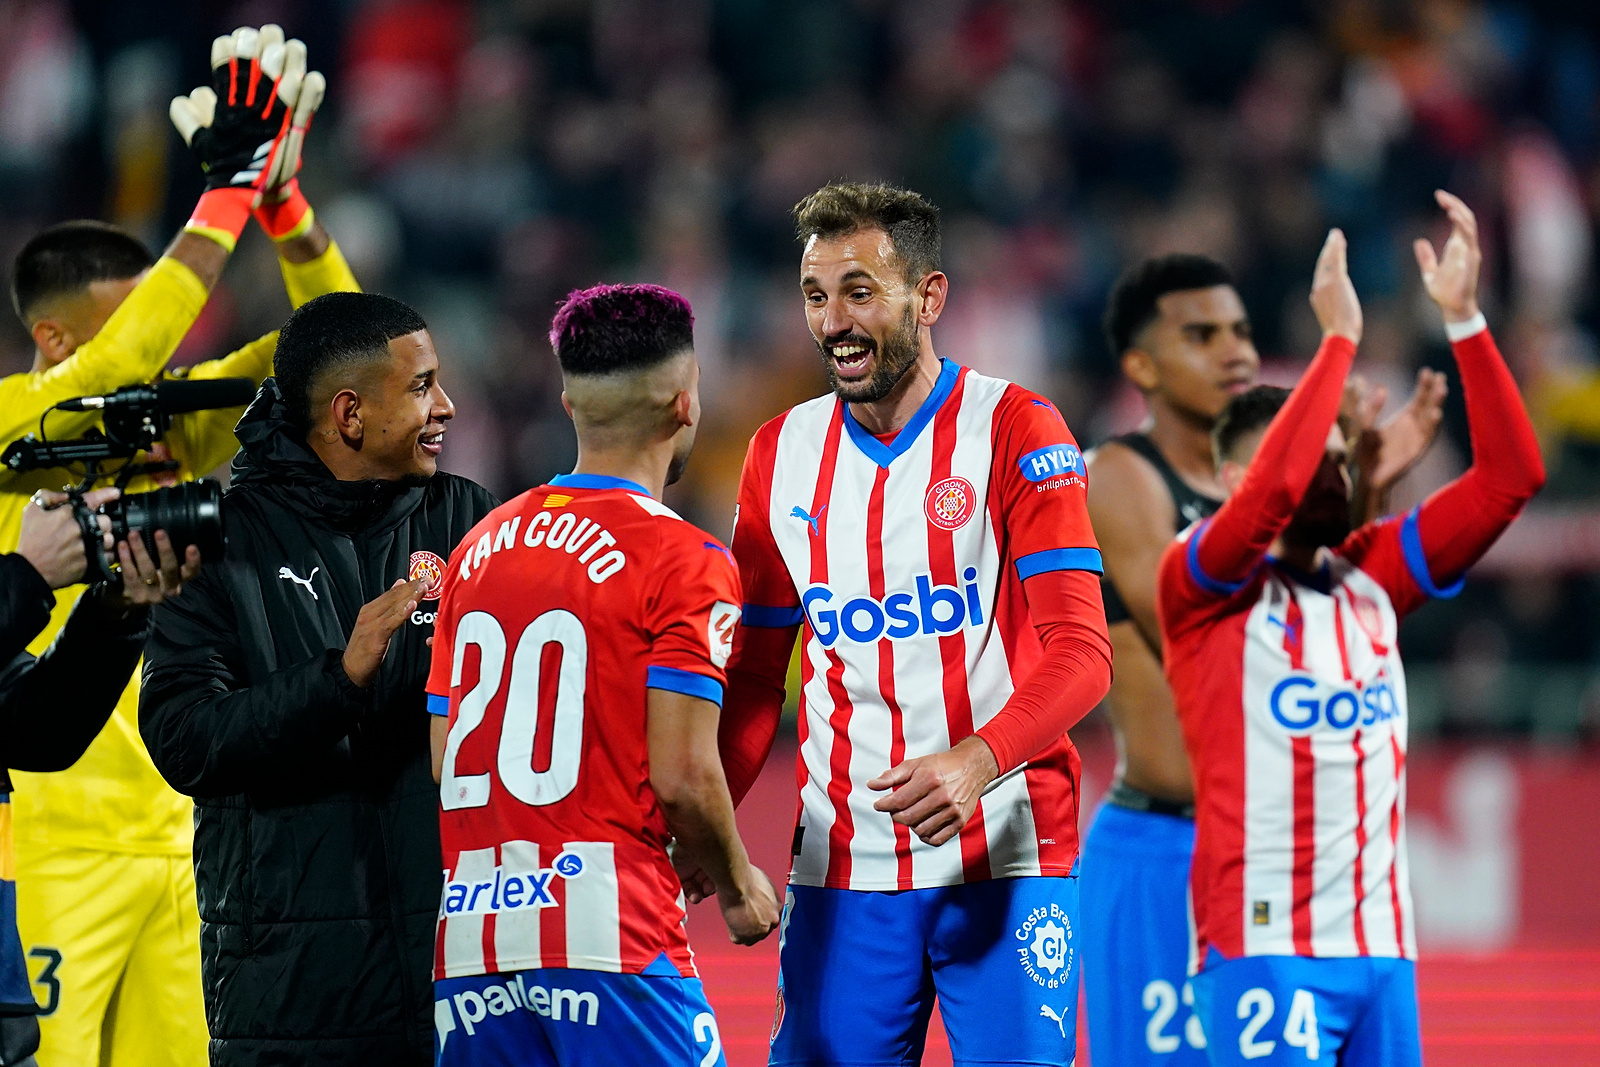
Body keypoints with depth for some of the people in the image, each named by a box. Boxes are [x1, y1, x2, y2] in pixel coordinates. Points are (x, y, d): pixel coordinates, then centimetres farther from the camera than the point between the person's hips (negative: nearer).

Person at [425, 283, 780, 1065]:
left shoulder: (479, 548, 14)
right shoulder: (681, 560, -5)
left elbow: (440, 763, 14)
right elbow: (683, 774, -11)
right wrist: (736, 886, 5)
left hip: (468, 933, 6)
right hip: (609, 930, -6)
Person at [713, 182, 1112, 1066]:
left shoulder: (1013, 430, -4)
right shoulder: (782, 454, 10)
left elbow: (1080, 652, -11)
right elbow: (757, 678, 15)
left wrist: (975, 762, -29)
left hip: (1005, 859, -4)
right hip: (841, 871, 4)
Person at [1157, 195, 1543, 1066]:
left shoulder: (1371, 579, 12)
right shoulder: (1201, 586, -3)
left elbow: (1509, 477, 8)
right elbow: (1273, 491, -23)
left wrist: (1464, 318, 0)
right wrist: (1338, 337, -17)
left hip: (1381, 946, 6)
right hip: (1263, 950, -6)